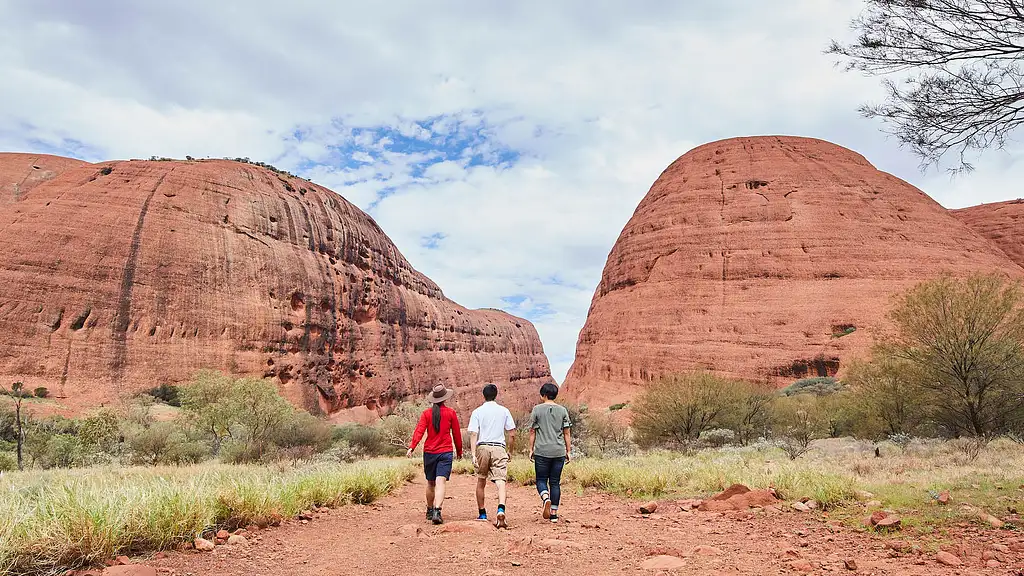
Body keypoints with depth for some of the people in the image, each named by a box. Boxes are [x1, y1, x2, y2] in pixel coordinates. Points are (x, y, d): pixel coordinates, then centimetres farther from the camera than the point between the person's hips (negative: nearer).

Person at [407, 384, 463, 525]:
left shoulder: (426, 413, 3)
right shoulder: (451, 413, 1)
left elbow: (419, 431, -9)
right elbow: (457, 434, 6)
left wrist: (411, 447, -15)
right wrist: (459, 451, 17)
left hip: (429, 452, 2)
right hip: (445, 452, -2)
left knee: (430, 483, 17)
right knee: (440, 482, -9)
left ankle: (429, 511, 29)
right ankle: (437, 511, -26)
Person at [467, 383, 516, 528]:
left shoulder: (477, 412, 4)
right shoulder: (504, 411, 7)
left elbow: (473, 434, -4)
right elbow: (511, 433, 7)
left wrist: (473, 454, -6)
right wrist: (509, 450, 17)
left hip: (482, 447, 0)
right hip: (499, 448, 0)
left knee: (481, 482, 15)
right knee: (500, 481, -6)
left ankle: (482, 514, 22)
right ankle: (501, 510, -28)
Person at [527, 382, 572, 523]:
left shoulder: (537, 409, -1)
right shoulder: (562, 410, 6)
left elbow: (532, 432, 1)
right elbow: (566, 433, 6)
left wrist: (531, 449, 8)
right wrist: (568, 451, 12)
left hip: (542, 451, -2)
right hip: (559, 451, 3)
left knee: (541, 480, 7)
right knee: (555, 482, 9)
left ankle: (546, 499, -22)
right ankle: (554, 513, 9)